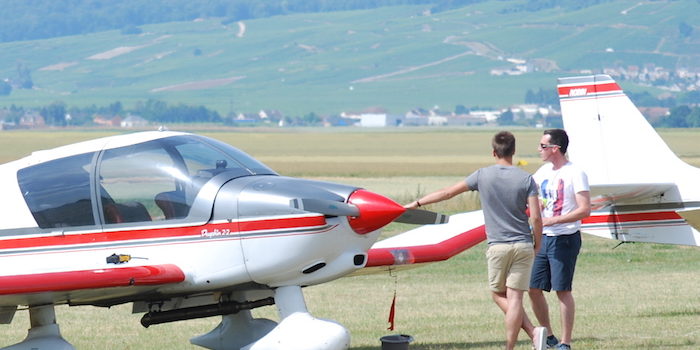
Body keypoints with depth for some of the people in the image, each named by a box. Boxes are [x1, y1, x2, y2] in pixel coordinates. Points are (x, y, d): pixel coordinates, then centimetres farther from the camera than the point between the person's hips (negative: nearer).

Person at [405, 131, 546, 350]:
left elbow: (448, 193, 6)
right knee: (514, 298, 0)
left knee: (499, 295, 11)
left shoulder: (483, 176, -1)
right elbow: (536, 218, -7)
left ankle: (533, 331, -4)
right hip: (523, 246, 1)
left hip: (497, 246, -1)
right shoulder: (526, 179, -1)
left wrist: (417, 203, 17)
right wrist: (537, 245, 9)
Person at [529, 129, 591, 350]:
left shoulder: (575, 174, -11)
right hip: (543, 238, 7)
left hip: (564, 239, -7)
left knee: (562, 290, -5)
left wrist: (552, 220, -21)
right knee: (533, 289, 6)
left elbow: (584, 210, -18)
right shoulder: (543, 172, 12)